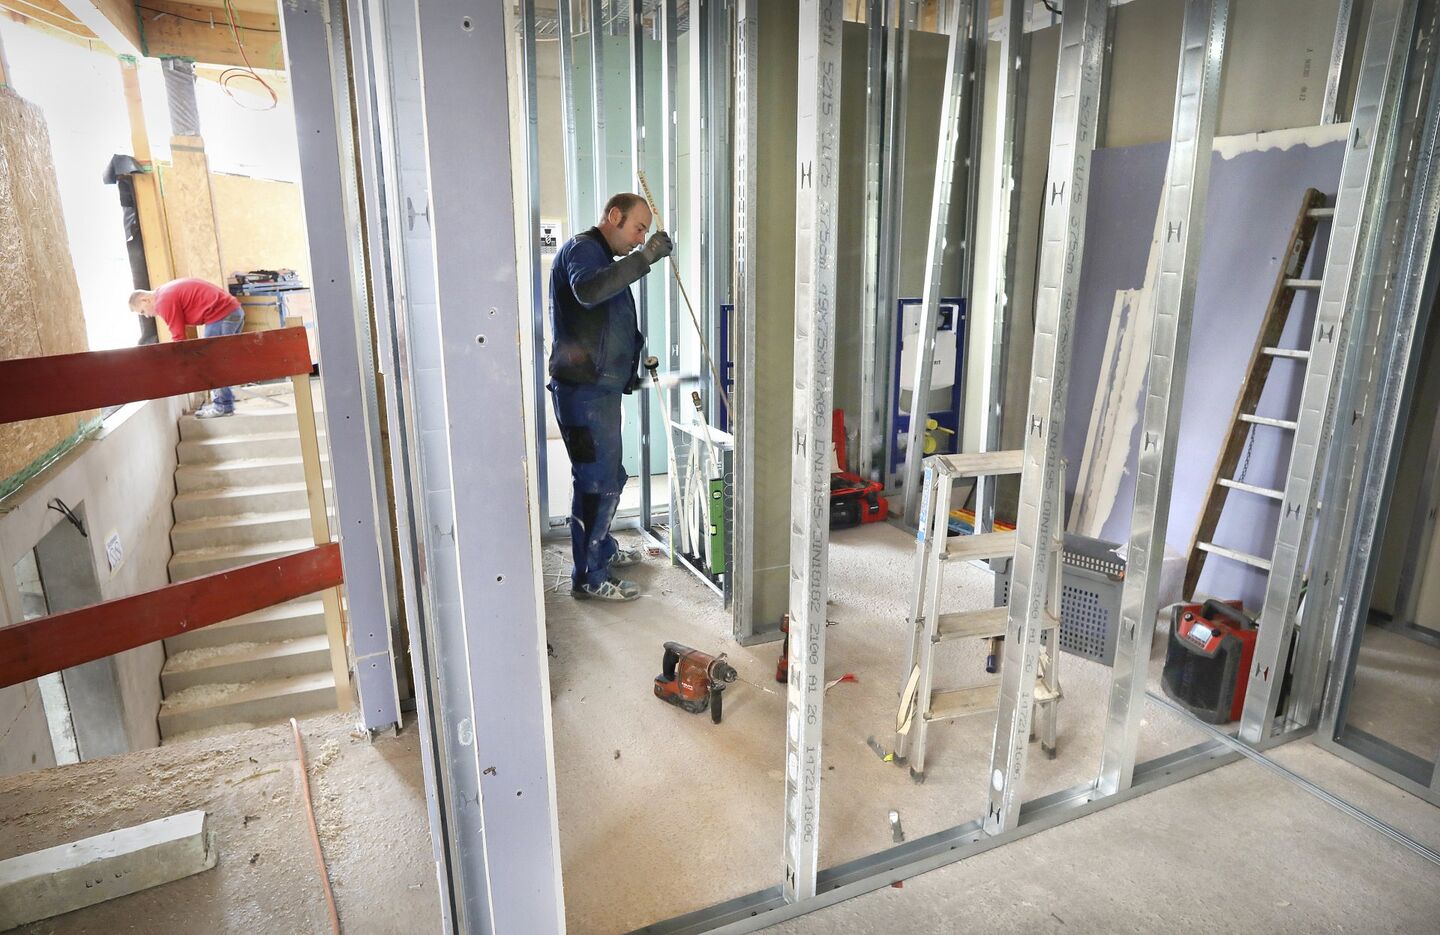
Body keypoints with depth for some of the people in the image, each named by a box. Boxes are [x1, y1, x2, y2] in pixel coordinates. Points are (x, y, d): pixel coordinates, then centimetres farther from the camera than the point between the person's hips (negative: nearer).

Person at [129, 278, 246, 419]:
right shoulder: (168, 292, 23)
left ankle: (223, 406, 4)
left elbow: (178, 336, -5)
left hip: (222, 315, -10)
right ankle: (224, 402, 21)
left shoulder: (164, 301, -6)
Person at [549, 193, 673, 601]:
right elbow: (587, 290, -34)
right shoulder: (582, 248, -9)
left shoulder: (603, 256, 24)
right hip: (583, 389, -11)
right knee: (598, 482, -7)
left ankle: (603, 549, 37)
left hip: (600, 388, 11)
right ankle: (589, 578, 2)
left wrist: (633, 366, 24)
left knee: (609, 477, 21)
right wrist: (644, 258, -33)